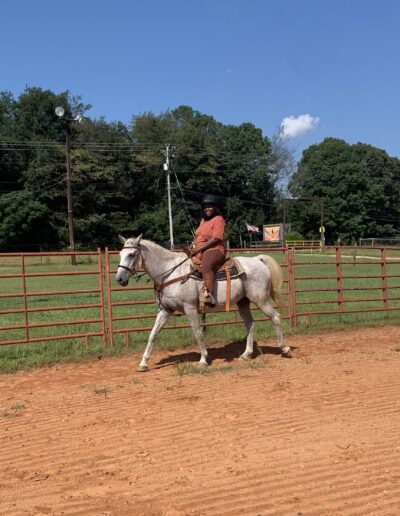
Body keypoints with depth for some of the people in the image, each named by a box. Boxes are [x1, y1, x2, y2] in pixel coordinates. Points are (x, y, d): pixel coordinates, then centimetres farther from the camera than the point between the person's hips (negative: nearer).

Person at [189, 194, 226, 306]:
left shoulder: (218, 219, -5)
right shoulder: (203, 220, 22)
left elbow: (215, 239, -16)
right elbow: (198, 237, 27)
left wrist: (198, 249, -19)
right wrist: (193, 246, 4)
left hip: (214, 251, -10)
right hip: (200, 251, 10)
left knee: (206, 267, -39)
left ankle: (210, 297, -43)